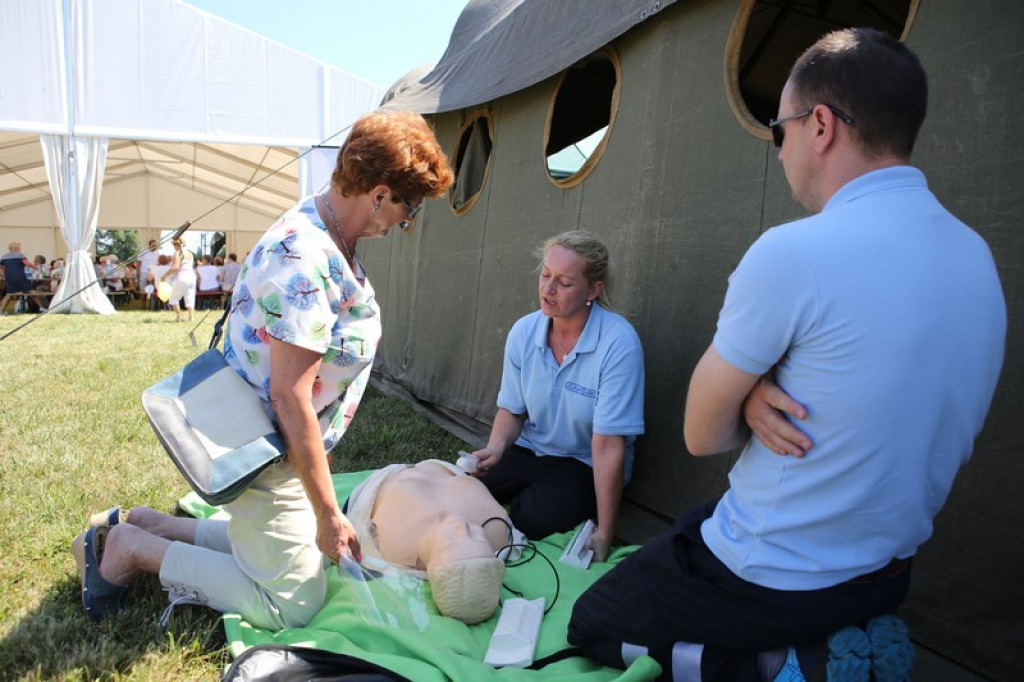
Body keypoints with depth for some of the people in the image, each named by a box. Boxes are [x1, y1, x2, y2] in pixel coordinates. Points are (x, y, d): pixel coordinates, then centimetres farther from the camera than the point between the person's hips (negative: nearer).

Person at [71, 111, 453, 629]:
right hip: (263, 458, -10)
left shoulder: (326, 236, 2)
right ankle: (132, 550, 8)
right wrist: (328, 514, -19)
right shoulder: (303, 261, -30)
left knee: (275, 541, 24)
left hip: (276, 444, 10)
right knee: (295, 604, 4)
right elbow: (290, 398, -28)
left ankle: (146, 528, 25)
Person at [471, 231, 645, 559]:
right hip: (529, 451, 5)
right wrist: (496, 447, -17)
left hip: (584, 465, -4)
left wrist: (604, 533, -19)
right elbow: (511, 410, 5)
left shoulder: (618, 344, -23)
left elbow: (608, 445, -22)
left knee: (532, 519, -29)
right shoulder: (523, 332, -7)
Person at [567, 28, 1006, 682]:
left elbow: (703, 433, -16)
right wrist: (764, 392, -10)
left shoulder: (792, 253, -26)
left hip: (772, 579, -8)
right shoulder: (978, 255, -1)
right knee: (690, 525, 33)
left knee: (589, 627, 15)